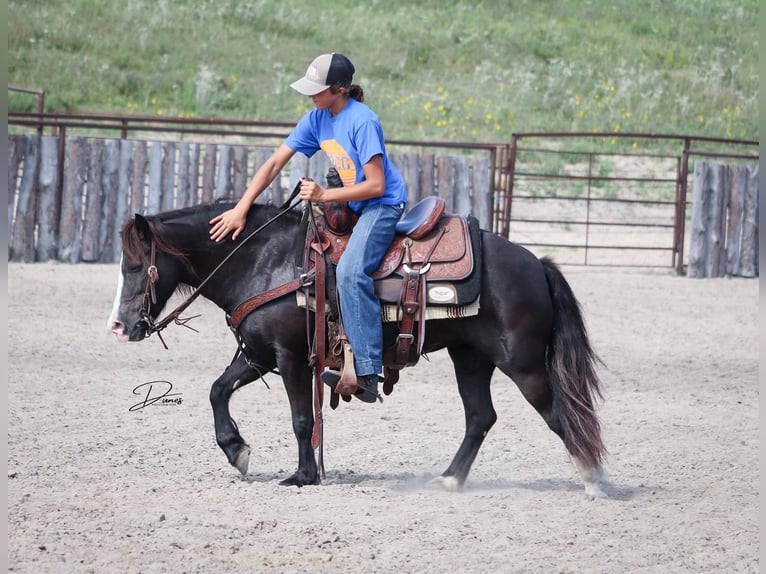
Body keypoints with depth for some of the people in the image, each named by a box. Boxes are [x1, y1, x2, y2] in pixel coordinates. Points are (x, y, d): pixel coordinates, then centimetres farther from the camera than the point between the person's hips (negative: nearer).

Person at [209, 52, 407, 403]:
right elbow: (275, 163, 2)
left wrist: (324, 196, -24)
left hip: (383, 204, -10)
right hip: (351, 206, 10)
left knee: (350, 271, -30)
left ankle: (367, 372, -31)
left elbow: (375, 185, -22)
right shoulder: (318, 118, 2)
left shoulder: (362, 121, -21)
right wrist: (240, 209, -6)